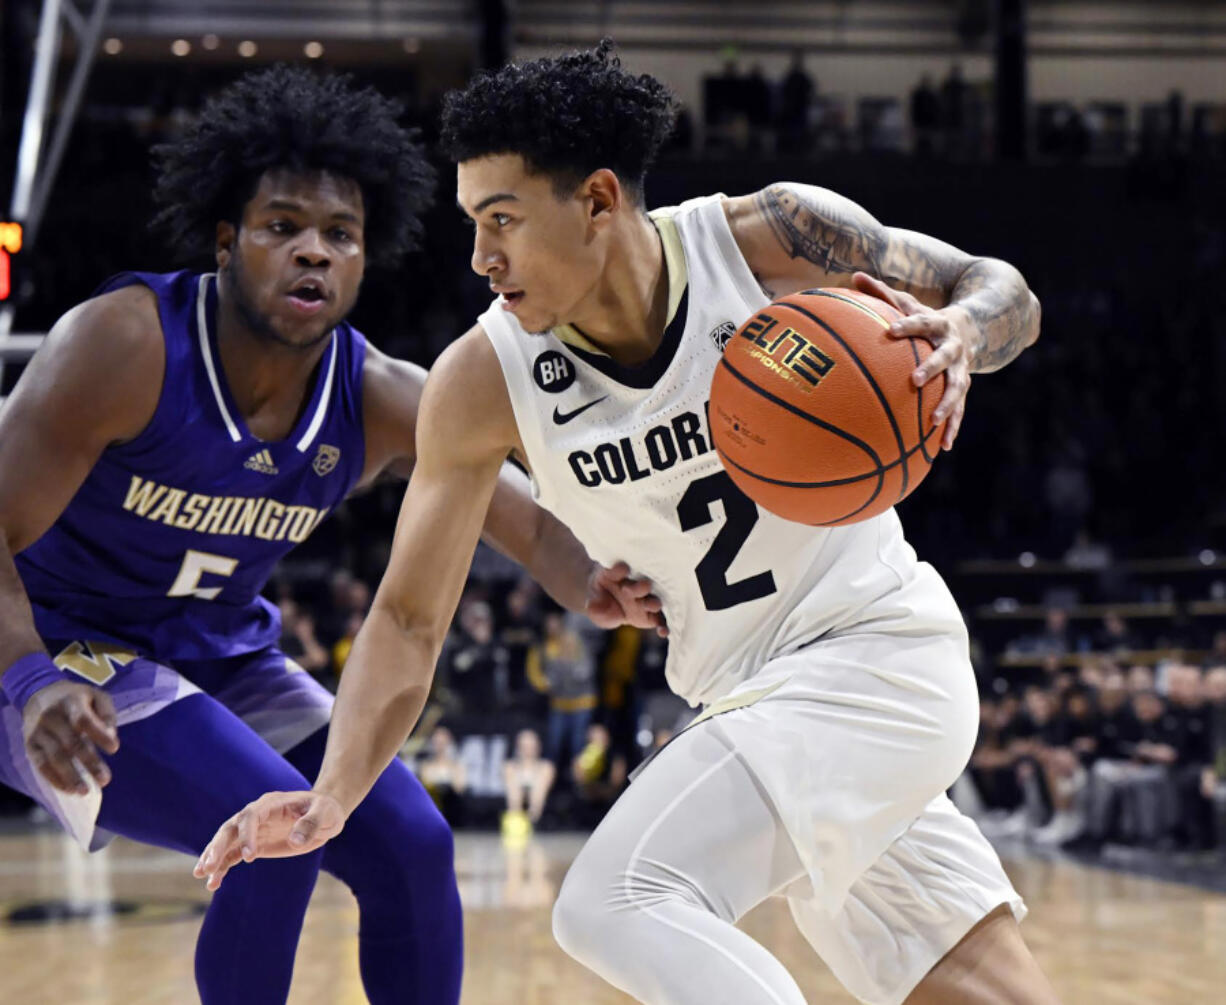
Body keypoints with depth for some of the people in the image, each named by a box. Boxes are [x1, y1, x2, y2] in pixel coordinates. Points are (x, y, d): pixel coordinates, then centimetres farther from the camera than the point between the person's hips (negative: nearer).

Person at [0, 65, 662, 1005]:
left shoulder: (382, 403, -11)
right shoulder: (124, 347, -26)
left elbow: (538, 525, -8)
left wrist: (597, 583, -32)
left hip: (223, 658, 6)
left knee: (412, 845, -5)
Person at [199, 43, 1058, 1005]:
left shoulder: (773, 238, -15)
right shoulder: (482, 381, -8)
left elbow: (1005, 293, -3)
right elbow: (410, 617, -4)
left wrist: (958, 333, -28)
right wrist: (333, 798, -20)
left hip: (878, 649, -5)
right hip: (751, 700, 5)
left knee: (616, 903, -22)